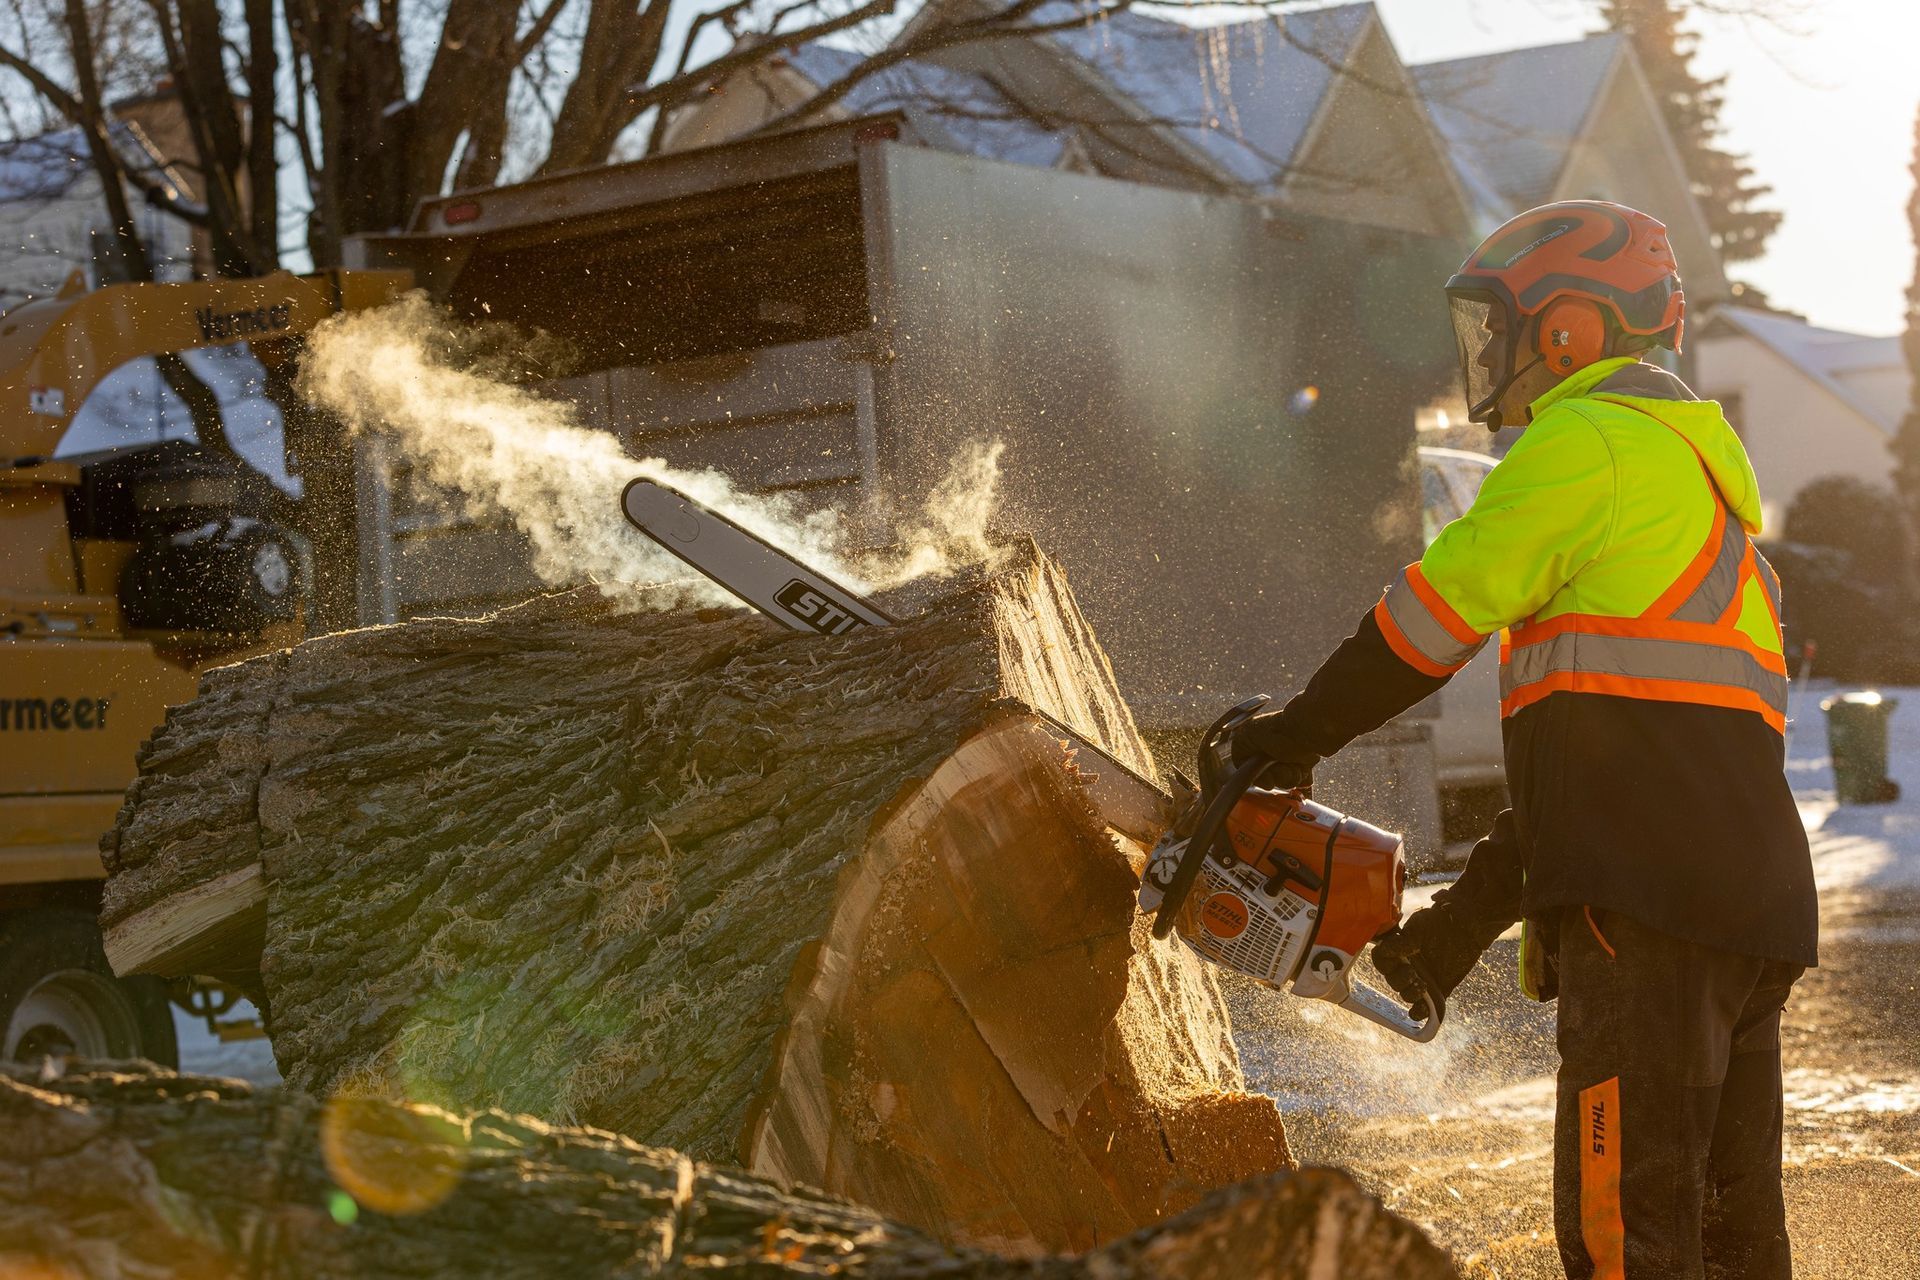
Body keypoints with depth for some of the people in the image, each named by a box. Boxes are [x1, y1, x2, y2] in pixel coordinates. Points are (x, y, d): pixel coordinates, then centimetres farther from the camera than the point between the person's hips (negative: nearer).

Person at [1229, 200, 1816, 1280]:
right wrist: (1469, 916, 25)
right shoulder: (1701, 478, 28)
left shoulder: (1588, 441, -3)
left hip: (1652, 906, -10)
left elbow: (1436, 613, -4)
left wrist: (1298, 736, 11)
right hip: (1752, 915, 10)